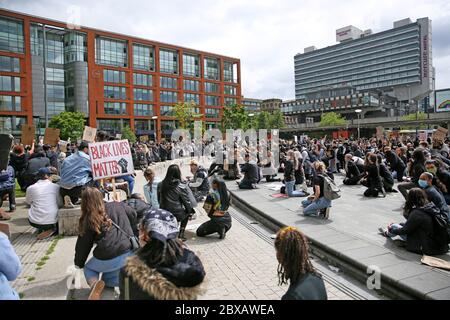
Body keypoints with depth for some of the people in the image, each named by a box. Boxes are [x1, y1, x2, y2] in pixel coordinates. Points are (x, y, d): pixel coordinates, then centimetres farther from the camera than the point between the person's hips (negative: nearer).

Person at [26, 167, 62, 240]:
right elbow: (60, 204, 4)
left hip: (34, 222, 2)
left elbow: (28, 202, 18)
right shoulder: (56, 187, -2)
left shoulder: (30, 188, 0)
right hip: (52, 221, -2)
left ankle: (40, 230, 21)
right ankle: (51, 230, 8)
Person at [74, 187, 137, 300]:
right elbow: (133, 216, 19)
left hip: (109, 259, -4)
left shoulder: (89, 220, -1)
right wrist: (134, 239, 31)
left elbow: (83, 245, 8)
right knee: (107, 279, 30)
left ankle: (94, 284, -3)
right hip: (130, 253, 4)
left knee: (88, 268, 29)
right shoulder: (117, 206, 6)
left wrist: (79, 264, 25)